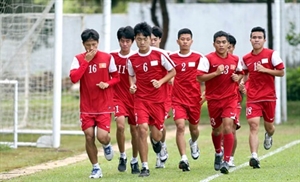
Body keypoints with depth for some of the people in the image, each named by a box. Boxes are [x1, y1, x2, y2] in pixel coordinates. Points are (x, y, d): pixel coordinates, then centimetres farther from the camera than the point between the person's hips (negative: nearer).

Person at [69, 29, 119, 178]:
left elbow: (116, 77, 9)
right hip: (87, 106, 1)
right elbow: (74, 78, -18)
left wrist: (107, 84, -12)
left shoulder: (107, 58, -2)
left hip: (104, 105, -1)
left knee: (102, 136, -13)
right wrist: (86, 61, -19)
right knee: (89, 136, -3)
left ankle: (107, 145, 26)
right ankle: (96, 168, 14)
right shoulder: (79, 59, -3)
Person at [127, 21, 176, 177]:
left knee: (156, 135, 3)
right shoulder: (132, 59, 0)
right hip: (140, 99, 1)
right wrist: (132, 86, -5)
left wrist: (160, 82, -13)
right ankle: (144, 167, -10)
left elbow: (172, 71, 1)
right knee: (142, 128, -18)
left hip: (158, 99, -1)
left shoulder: (159, 55, -7)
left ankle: (156, 140, 46)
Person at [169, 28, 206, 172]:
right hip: (178, 99, -1)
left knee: (194, 127, 16)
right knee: (180, 126, -18)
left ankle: (193, 143, 52)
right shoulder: (171, 58, 1)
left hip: (194, 98, 1)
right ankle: (184, 159, -21)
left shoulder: (199, 58, -1)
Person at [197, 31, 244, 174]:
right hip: (213, 99, 0)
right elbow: (199, 77, -14)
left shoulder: (235, 60, 3)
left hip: (230, 98, 0)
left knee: (227, 127, -15)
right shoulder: (208, 59, -8)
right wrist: (216, 73, -24)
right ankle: (218, 152, 44)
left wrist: (238, 78, -2)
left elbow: (240, 73, 21)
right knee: (216, 129, 14)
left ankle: (226, 161, -13)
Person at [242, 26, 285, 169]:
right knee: (253, 125, -15)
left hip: (269, 97, -1)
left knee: (269, 125, 11)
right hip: (253, 97, 1)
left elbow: (281, 72, -4)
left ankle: (268, 136, 51)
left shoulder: (272, 54, -4)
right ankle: (254, 157, -23)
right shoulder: (246, 58, 6)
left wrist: (265, 70, -16)